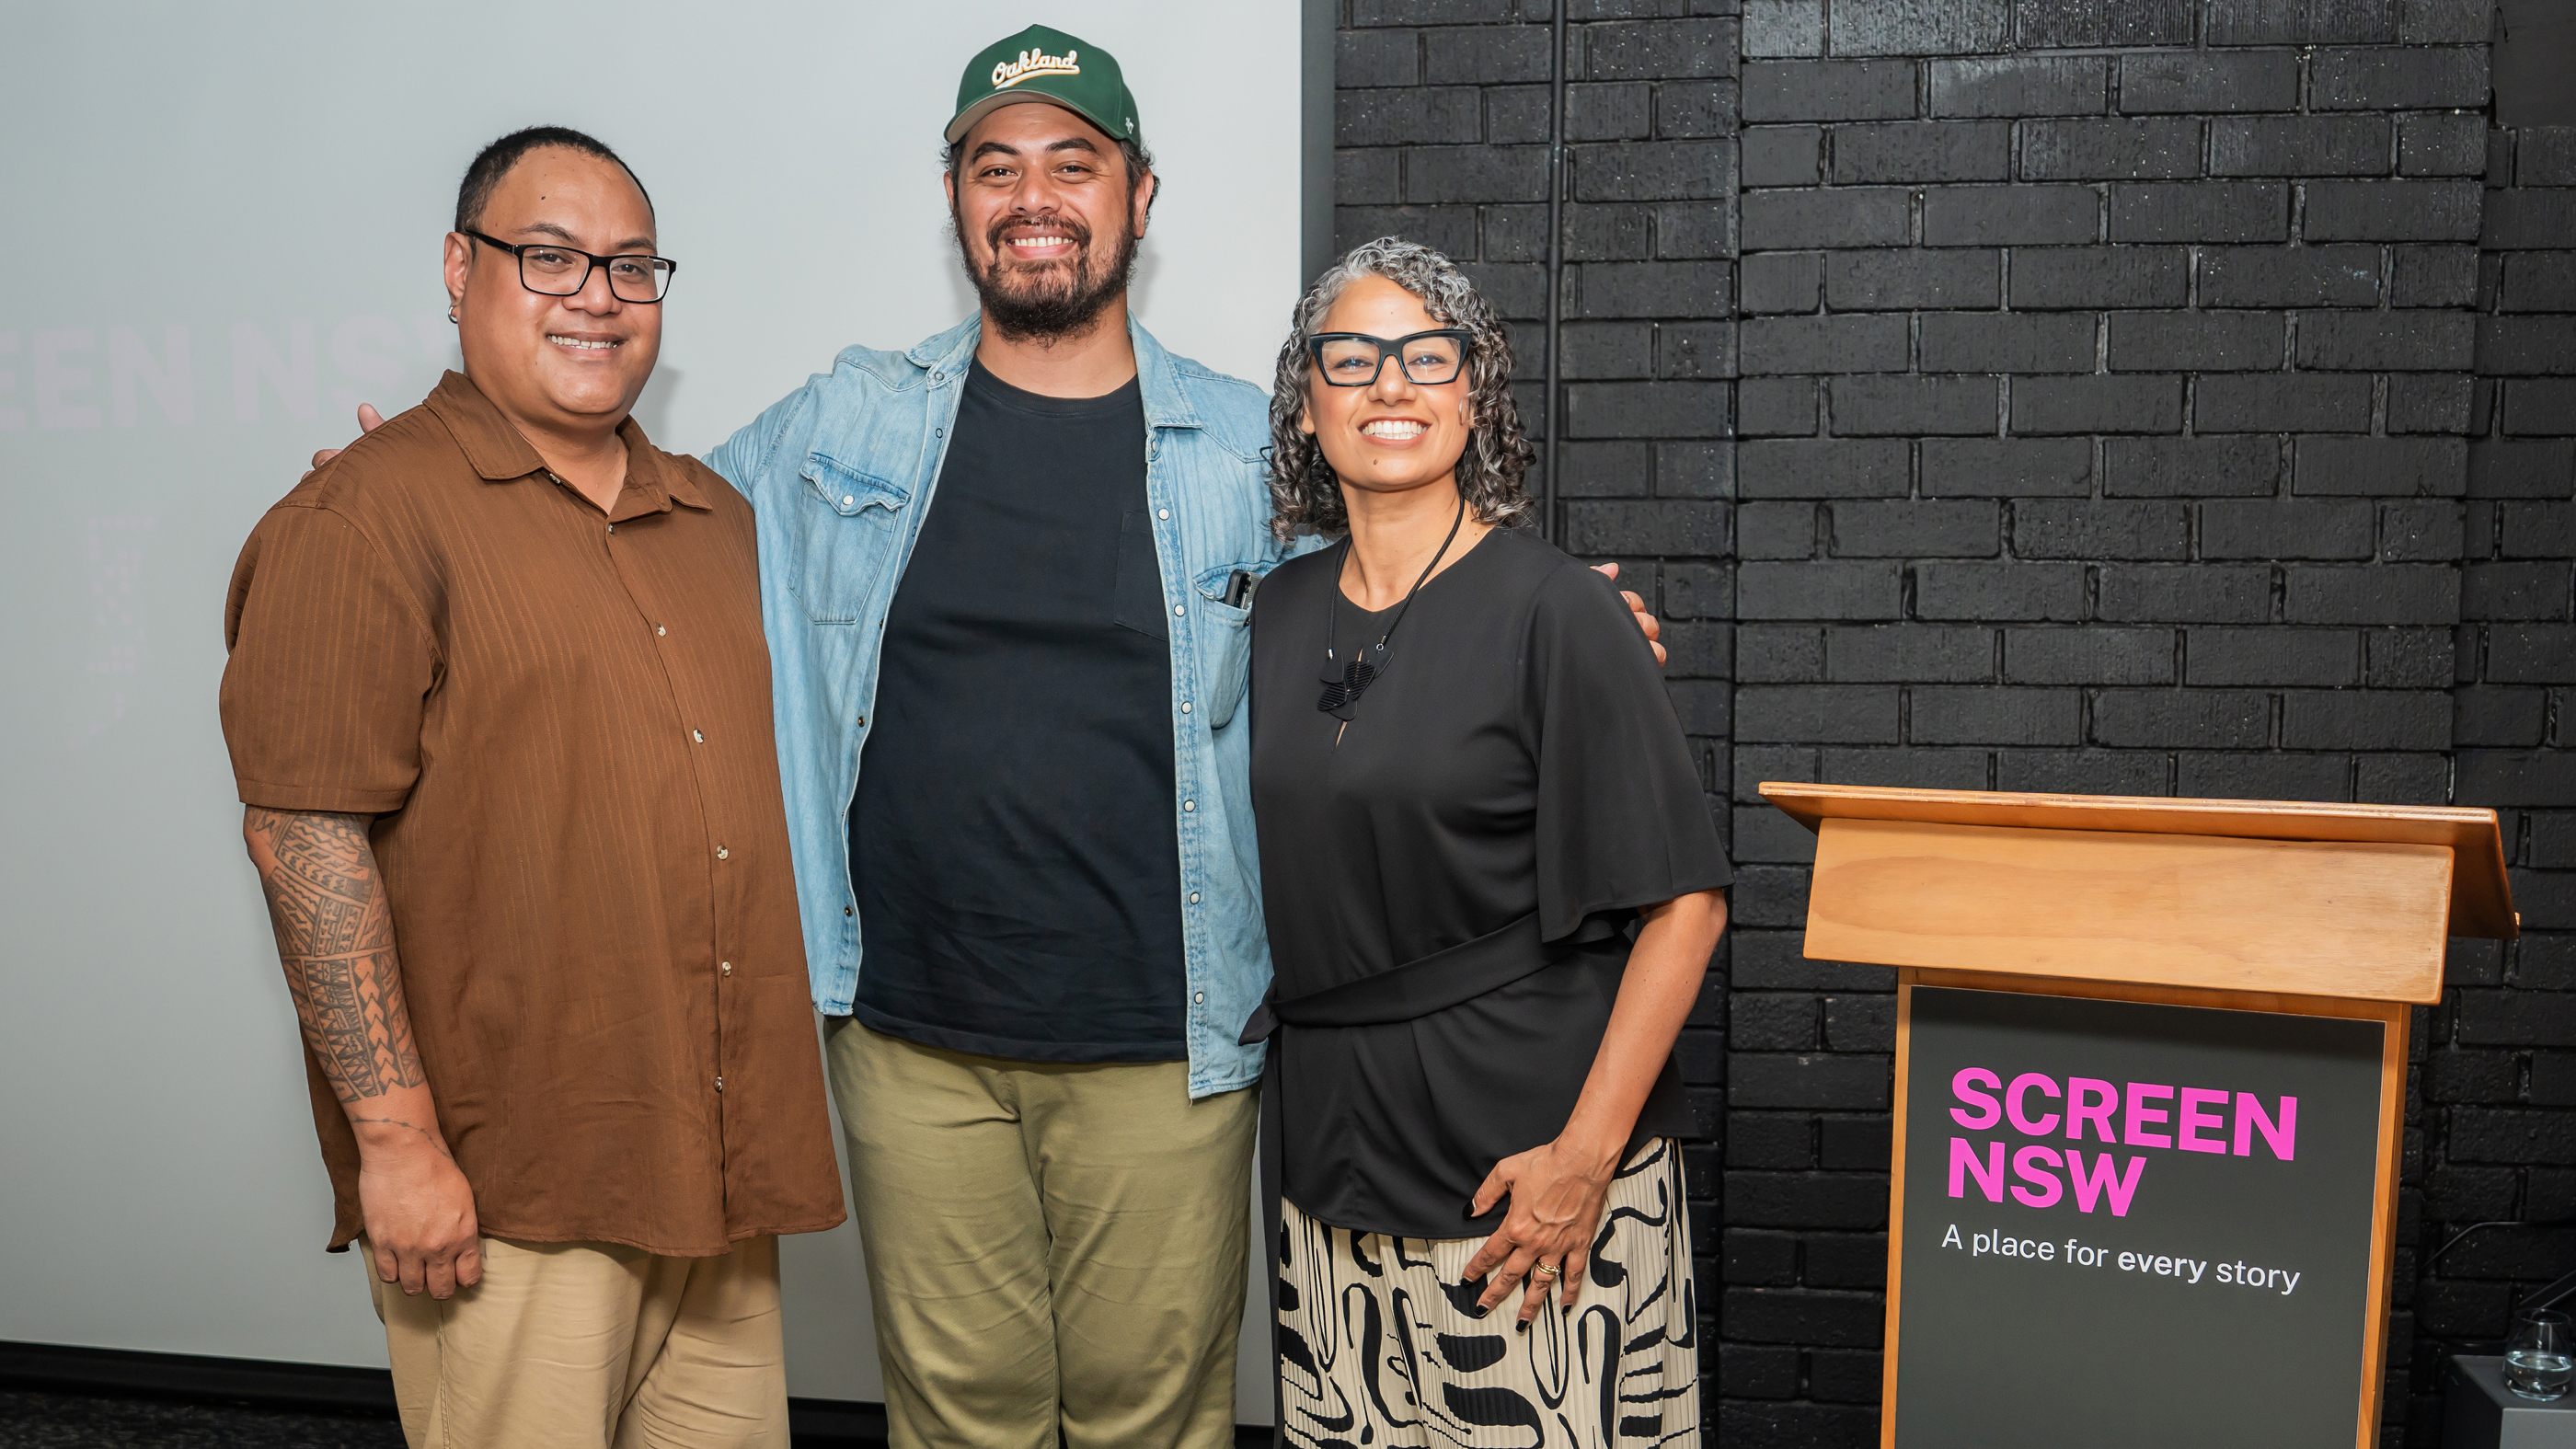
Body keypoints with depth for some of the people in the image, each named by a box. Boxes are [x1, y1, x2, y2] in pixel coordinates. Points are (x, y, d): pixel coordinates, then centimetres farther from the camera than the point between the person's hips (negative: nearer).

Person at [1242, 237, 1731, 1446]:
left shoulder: (1553, 608, -10)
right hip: (1332, 1148, 5)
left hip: (1526, 1157, -5)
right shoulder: (1279, 615, 7)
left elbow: (1683, 898, -13)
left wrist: (1588, 1152, -16)